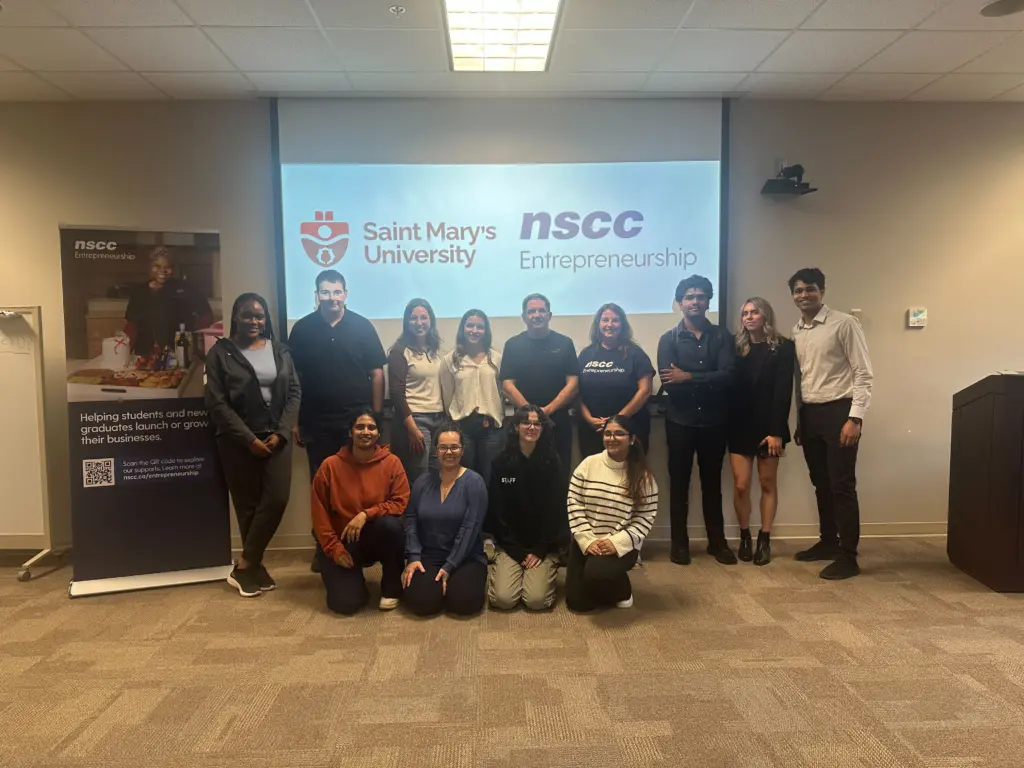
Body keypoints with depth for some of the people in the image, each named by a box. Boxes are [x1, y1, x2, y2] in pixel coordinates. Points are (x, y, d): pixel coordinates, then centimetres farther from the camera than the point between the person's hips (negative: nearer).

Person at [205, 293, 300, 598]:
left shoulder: (280, 351, 10)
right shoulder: (220, 353, 0)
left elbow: (294, 393, 6)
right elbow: (217, 403, -6)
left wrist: (281, 433, -7)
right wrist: (249, 439, -12)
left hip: (276, 437, 3)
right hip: (238, 441, -2)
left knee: (277, 499, -7)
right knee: (248, 505, 3)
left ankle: (244, 565, 6)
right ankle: (255, 568, 17)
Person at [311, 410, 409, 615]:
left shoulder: (392, 462, -8)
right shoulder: (330, 465, -8)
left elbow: (401, 503, -11)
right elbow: (319, 513, -3)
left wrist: (366, 515, -24)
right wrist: (334, 548, -9)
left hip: (377, 537, 0)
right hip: (342, 542, 0)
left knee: (390, 524, -36)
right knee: (345, 603, -19)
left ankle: (392, 588, -10)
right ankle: (353, 579, 21)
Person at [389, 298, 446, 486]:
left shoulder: (435, 348, 11)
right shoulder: (400, 351, -6)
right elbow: (397, 393, -11)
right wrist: (412, 428, -17)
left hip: (438, 418, 6)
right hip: (414, 419, -6)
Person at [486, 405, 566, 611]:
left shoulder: (552, 462, -3)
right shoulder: (501, 462, -3)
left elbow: (557, 510, -3)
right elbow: (496, 509, -3)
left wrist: (540, 550, -9)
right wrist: (516, 550, -8)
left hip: (543, 545, 0)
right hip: (509, 545, 0)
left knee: (536, 600, -17)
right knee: (503, 599, -17)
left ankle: (542, 571, 16)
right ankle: (501, 571, 16)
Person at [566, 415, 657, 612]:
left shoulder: (643, 476, -6)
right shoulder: (588, 464, -2)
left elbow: (645, 517, -7)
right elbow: (574, 504, -3)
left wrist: (617, 542, -19)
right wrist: (587, 540, -13)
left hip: (622, 545, -2)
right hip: (585, 542, 3)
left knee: (596, 573, -33)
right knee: (577, 602, -4)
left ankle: (622, 590, 3)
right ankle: (604, 585, 30)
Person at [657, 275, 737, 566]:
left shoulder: (722, 336, 4)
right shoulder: (668, 339, 0)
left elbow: (727, 376, -12)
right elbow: (668, 383, -14)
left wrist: (689, 377, -17)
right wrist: (708, 383, -12)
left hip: (714, 421, 1)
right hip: (680, 421, -1)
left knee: (712, 483, 12)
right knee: (679, 483, 7)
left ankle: (717, 541, 23)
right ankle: (680, 543, 17)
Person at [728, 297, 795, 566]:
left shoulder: (783, 347, -2)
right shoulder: (736, 347, 6)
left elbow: (784, 391, -9)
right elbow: (730, 387, 2)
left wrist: (777, 430, -16)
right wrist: (729, 425, -6)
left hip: (768, 425, -2)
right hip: (740, 425, 2)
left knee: (768, 483, 5)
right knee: (741, 485, -1)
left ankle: (764, 540, 14)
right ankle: (744, 537, 14)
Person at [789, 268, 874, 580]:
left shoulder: (844, 324, -8)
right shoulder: (796, 332, 11)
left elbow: (864, 374, -11)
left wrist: (855, 417, -18)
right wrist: (798, 420, 15)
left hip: (838, 411, -7)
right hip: (809, 414, 7)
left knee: (842, 485, -5)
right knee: (821, 483, 15)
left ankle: (848, 556, 3)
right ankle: (828, 542, 29)